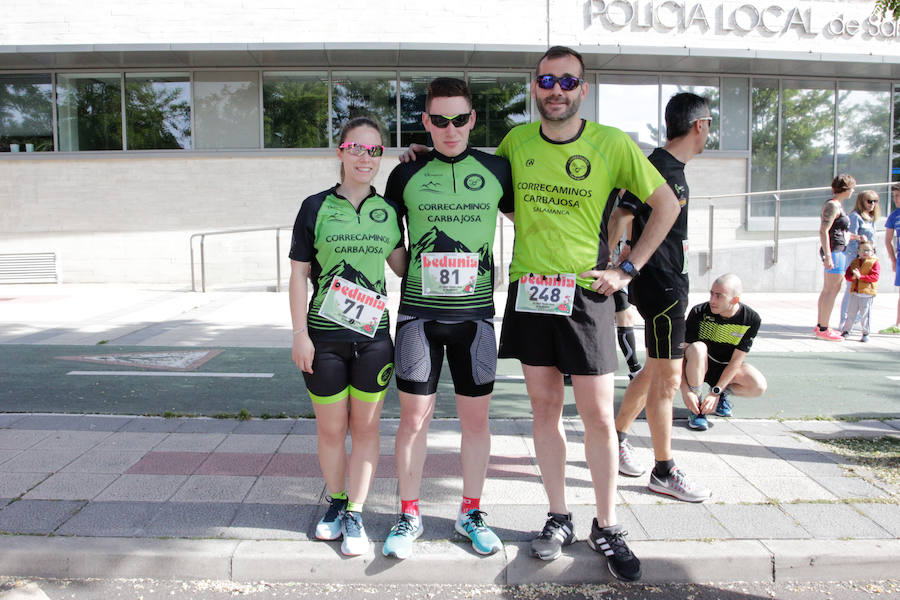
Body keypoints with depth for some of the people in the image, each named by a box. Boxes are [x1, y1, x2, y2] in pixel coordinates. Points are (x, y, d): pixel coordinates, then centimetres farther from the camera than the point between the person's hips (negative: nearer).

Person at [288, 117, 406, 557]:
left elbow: (402, 266, 13)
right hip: (324, 336, -1)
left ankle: (355, 515, 22)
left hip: (373, 336, 2)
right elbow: (299, 273, -1)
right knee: (331, 429, 11)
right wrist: (299, 334, -6)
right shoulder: (316, 207, 0)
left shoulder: (388, 210, 6)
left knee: (365, 426, 9)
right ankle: (335, 503, 33)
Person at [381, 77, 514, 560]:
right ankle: (409, 516, 20)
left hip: (474, 311, 1)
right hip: (418, 311, 0)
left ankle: (471, 513, 26)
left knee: (476, 416, 7)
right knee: (414, 416, 3)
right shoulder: (406, 175, 4)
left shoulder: (496, 170, 4)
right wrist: (416, 277, 8)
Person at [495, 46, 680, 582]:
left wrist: (628, 268, -2)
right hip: (528, 291, 3)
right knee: (545, 407, 9)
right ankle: (559, 518, 24)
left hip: (585, 294, -2)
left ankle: (607, 528, 18)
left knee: (598, 415, 1)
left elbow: (667, 204, 3)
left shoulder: (612, 144, -4)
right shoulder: (516, 141, 5)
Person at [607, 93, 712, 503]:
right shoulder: (658, 168, -17)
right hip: (659, 286, -10)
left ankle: (616, 440, 31)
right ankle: (664, 472, 10)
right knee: (667, 379, -2)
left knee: (655, 371, 18)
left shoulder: (673, 169, 14)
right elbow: (618, 219, -22)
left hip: (671, 282, 10)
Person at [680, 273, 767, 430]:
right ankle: (696, 407, -21)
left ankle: (723, 393, 6)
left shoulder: (751, 319, -17)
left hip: (726, 368, 1)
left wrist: (716, 392, -23)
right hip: (701, 365, -1)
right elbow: (681, 352, -22)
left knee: (759, 387, -27)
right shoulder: (699, 312, -21)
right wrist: (685, 391, -31)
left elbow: (736, 361, -16)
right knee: (697, 348, -36)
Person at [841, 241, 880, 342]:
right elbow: (847, 275, 8)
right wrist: (852, 277, -15)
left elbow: (874, 277, -14)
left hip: (867, 293, -4)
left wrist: (860, 276, -22)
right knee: (851, 313, 10)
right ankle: (846, 330, 19)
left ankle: (866, 333, 12)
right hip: (855, 292, 4)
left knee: (865, 315, 0)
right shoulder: (855, 262, 11)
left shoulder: (874, 263, -3)